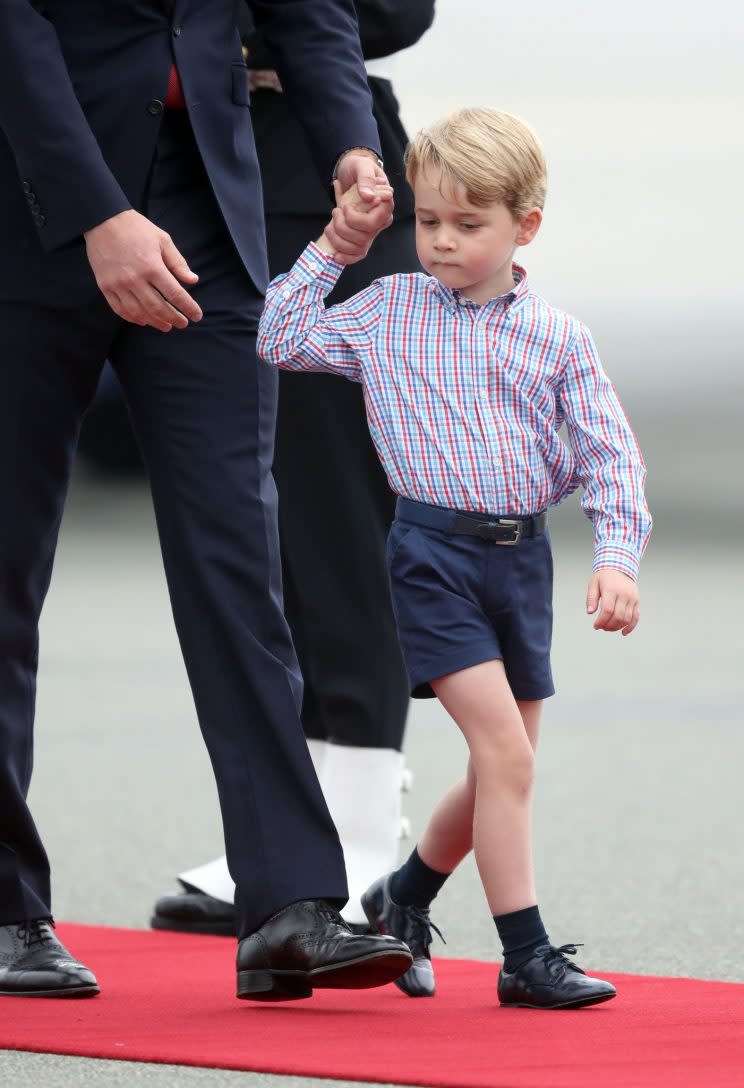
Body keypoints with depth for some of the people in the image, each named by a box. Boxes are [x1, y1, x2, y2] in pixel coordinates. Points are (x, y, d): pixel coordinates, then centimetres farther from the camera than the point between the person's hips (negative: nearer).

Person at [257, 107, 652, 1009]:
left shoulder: (558, 339, 3)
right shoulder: (387, 310, 3)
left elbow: (609, 455, 1)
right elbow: (281, 341, 9)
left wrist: (617, 556, -13)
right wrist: (328, 250, 4)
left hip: (523, 554, 3)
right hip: (433, 551, -3)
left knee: (501, 774, 11)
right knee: (505, 752, -15)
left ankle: (403, 899, 36)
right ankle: (525, 954, -10)